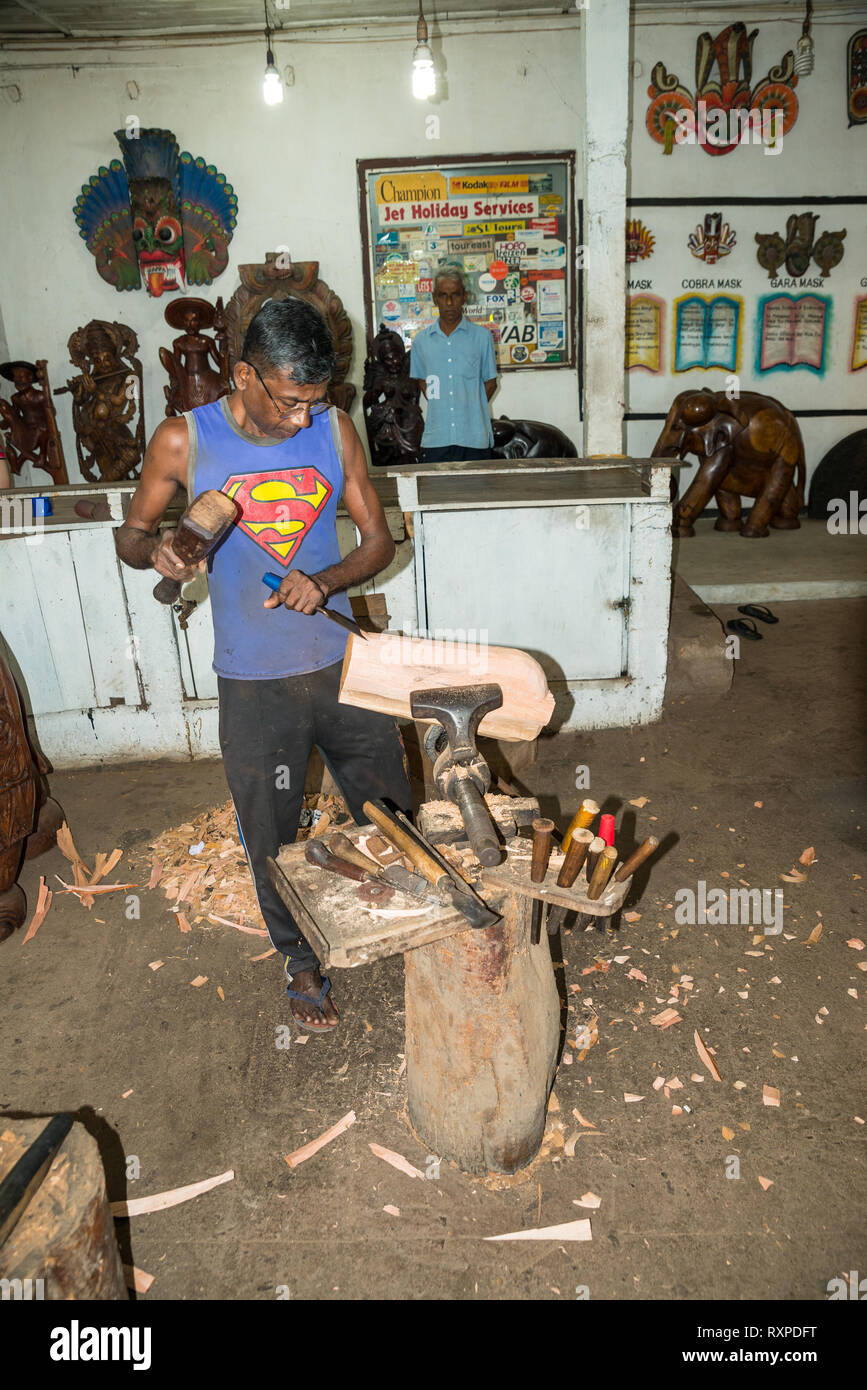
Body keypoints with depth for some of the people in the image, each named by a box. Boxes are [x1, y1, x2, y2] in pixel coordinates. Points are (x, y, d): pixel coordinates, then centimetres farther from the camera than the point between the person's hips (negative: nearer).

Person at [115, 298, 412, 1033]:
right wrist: (155, 548, -21)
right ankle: (303, 962, 39)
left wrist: (324, 581, -18)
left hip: (342, 662, 2)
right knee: (274, 837, 13)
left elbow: (379, 541, 1)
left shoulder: (335, 429, -3)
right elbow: (131, 533, 3)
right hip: (253, 683, -1)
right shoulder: (184, 441, -9)